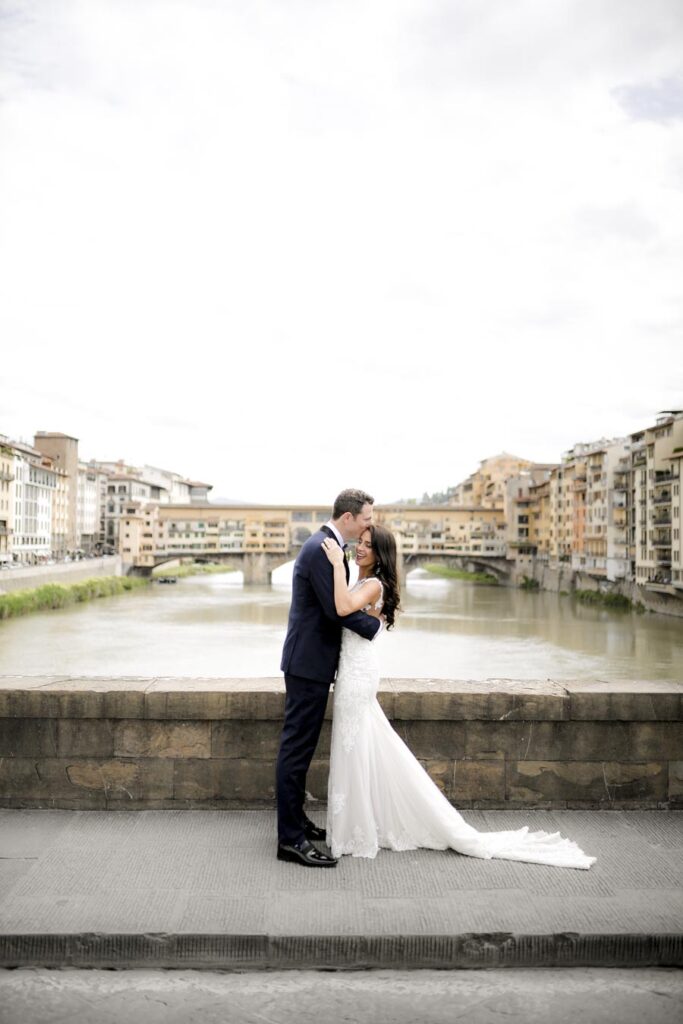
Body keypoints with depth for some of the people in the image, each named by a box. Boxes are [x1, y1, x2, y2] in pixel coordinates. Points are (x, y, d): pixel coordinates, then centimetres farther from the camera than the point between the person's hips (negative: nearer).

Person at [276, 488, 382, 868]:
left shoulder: (326, 545, 13)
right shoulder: (321, 549, -19)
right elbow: (337, 609, -23)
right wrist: (374, 625, -9)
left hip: (310, 659, 10)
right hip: (309, 662, -10)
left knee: (300, 746, 18)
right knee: (296, 747, -5)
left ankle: (295, 819, 30)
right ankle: (290, 839, 2)